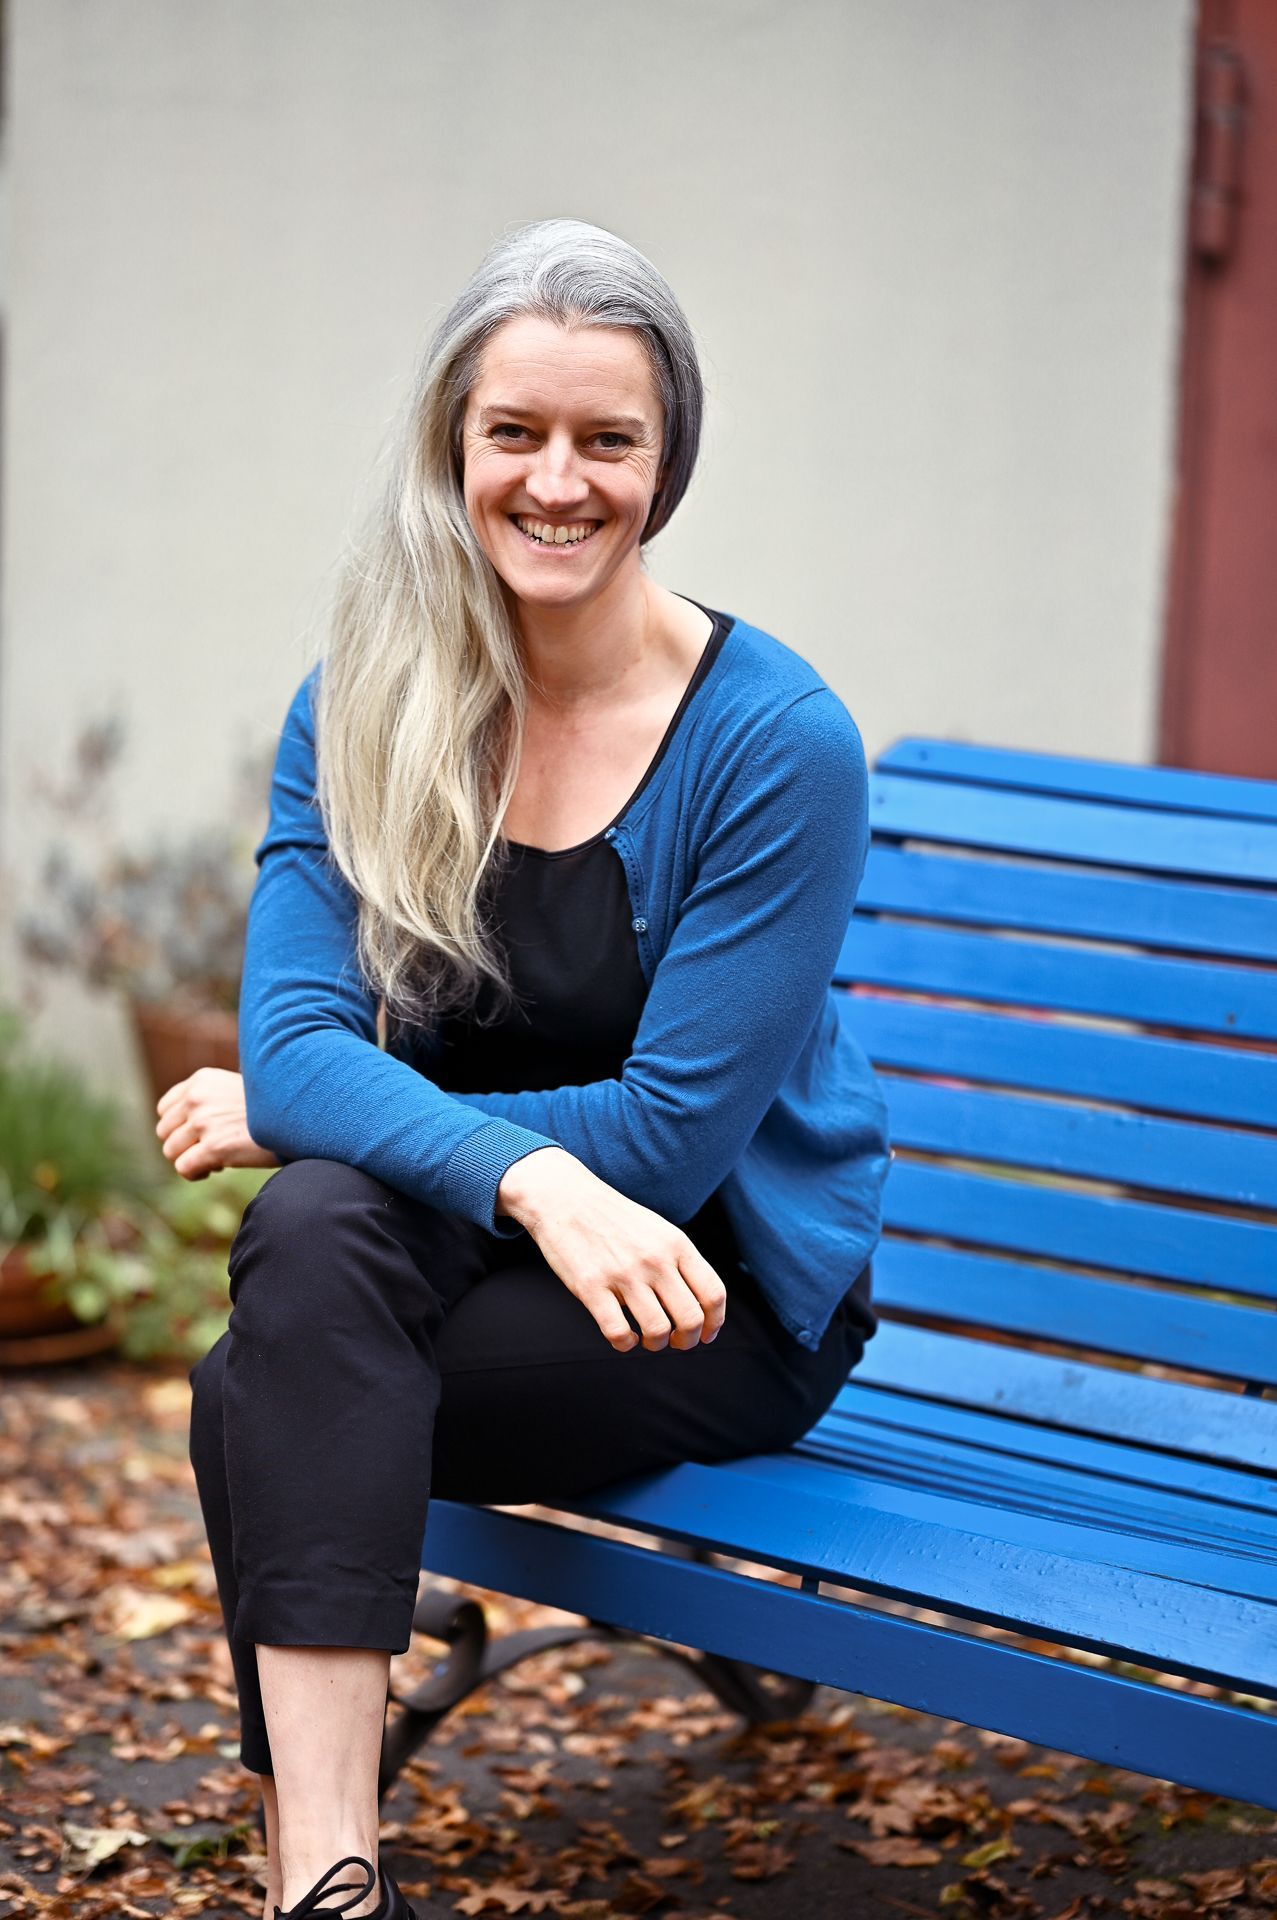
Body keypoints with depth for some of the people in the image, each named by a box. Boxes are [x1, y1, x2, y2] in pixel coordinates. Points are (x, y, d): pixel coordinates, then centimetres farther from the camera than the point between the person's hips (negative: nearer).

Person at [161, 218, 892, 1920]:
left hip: (729, 1287, -4)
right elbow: (296, 1033, -14)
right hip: (468, 1247, 4)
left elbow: (672, 1125, -17)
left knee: (261, 1396, -28)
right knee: (314, 1226, -33)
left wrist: (286, 1112, -14)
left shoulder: (777, 741, -16)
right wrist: (535, 1181, -35)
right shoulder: (359, 707, -3)